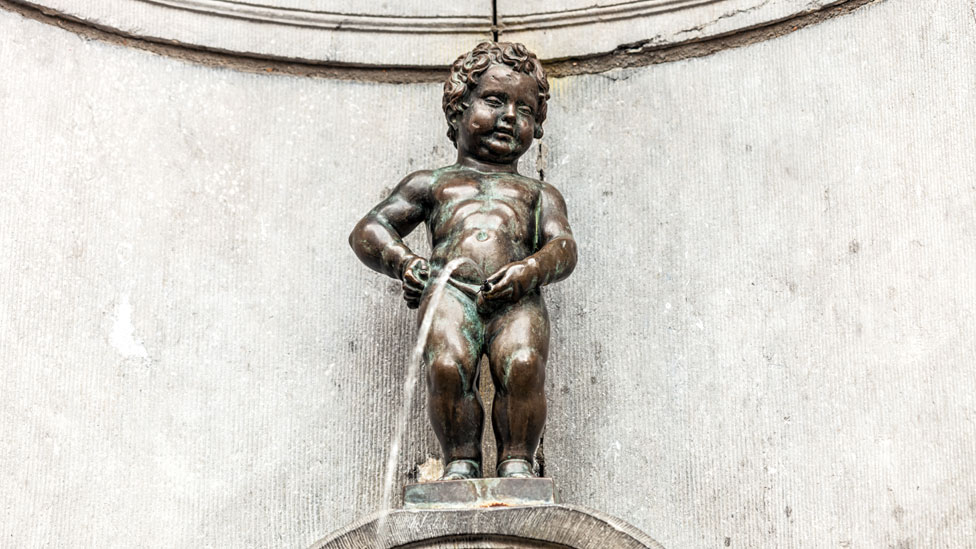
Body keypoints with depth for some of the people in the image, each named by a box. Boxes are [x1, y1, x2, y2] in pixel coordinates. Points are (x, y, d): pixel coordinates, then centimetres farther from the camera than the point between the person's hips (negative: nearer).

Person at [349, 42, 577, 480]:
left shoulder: (539, 193, 34)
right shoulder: (430, 183, 33)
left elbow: (563, 246, 16)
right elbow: (367, 231, 25)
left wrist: (530, 269, -9)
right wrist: (401, 262, 1)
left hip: (516, 296, 0)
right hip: (449, 289, 0)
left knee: (523, 365, -32)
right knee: (447, 366, -32)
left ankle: (517, 461, -17)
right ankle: (460, 461, -15)